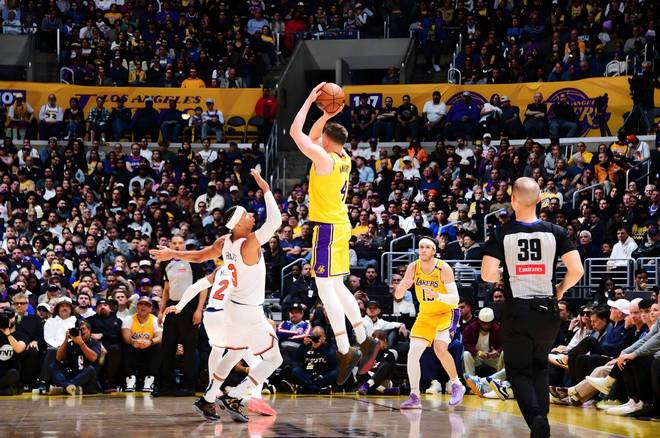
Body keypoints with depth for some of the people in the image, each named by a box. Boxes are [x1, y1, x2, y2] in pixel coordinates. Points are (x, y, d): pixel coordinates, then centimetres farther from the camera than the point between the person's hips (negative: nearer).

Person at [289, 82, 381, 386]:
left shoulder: (324, 159, -16)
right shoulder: (343, 158, 8)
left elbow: (296, 132, -14)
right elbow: (312, 135, 24)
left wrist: (310, 100, -7)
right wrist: (328, 115, 11)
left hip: (328, 227, -9)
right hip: (340, 225, 9)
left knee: (325, 288, -10)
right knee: (336, 287, 15)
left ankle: (345, 351, -16)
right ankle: (364, 341, 15)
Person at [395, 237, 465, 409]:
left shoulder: (444, 268, -21)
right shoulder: (413, 268, -9)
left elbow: (455, 299, -23)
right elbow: (397, 296, -6)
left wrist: (437, 296, -40)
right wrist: (402, 287, -29)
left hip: (446, 313, -5)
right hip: (425, 315, 5)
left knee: (440, 349, -24)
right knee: (413, 353, -6)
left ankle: (456, 385, -3)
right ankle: (414, 396, 3)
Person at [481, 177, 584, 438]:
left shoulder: (502, 234, -7)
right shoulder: (555, 232, -3)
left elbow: (487, 274, -13)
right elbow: (576, 270, -8)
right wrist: (560, 290, 11)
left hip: (516, 311, -2)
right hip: (546, 310, 2)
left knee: (518, 371, 9)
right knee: (539, 367, 22)